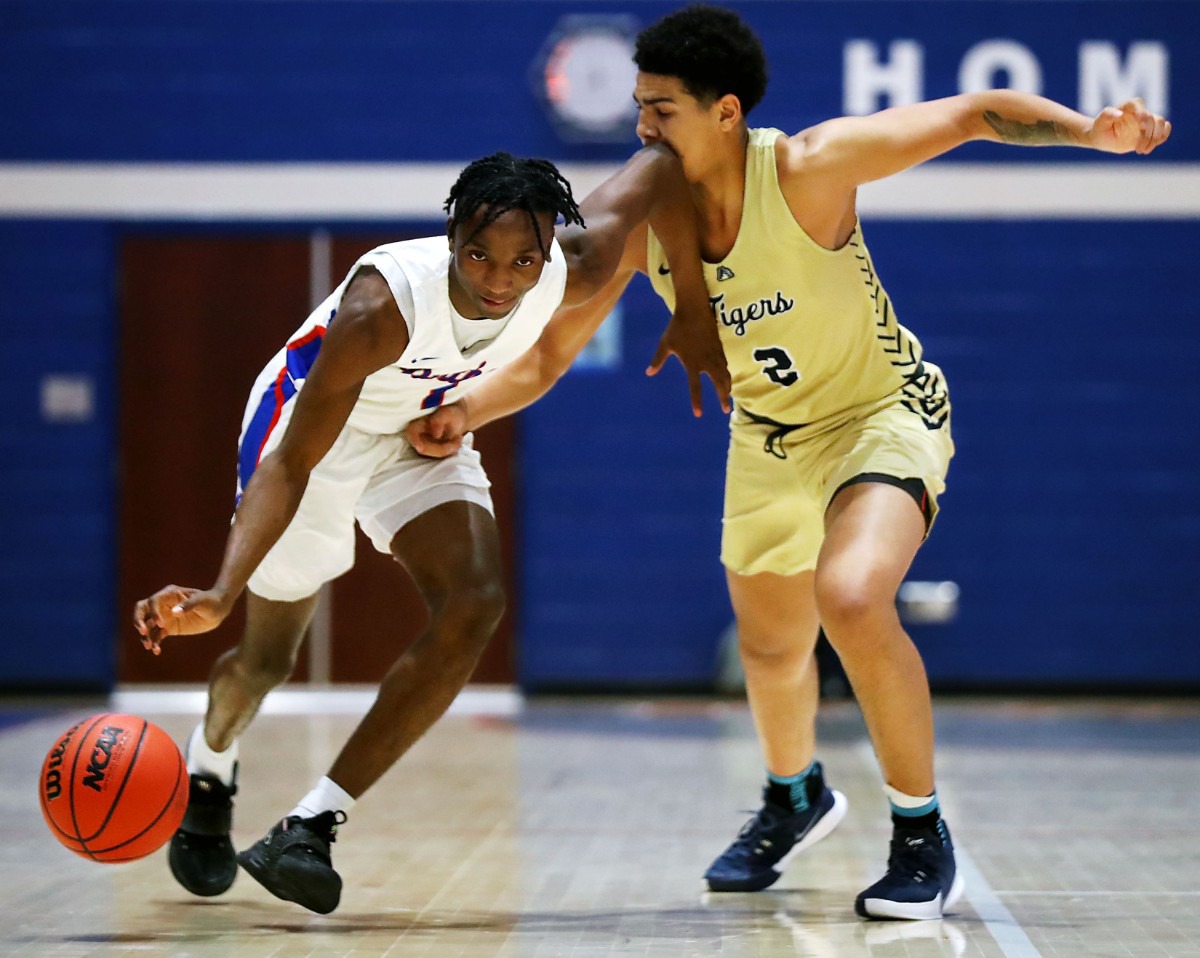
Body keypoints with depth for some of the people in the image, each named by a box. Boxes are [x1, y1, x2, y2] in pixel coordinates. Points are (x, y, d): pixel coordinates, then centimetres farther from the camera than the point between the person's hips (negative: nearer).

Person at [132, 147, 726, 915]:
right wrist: (221, 593, -51)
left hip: (424, 433, 4)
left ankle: (311, 825, -16)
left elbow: (660, 167, -9)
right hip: (313, 418, -4)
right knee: (269, 656, 6)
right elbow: (292, 462, -39)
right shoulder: (383, 304, -41)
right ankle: (210, 766, 45)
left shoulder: (574, 272, -27)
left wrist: (697, 312, -4)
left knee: (475, 606, -22)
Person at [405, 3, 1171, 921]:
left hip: (883, 411, -5)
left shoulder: (807, 168, -29)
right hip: (768, 436, 6)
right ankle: (796, 796, 54)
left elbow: (976, 112, -25)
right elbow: (548, 354, -7)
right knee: (771, 645, 20)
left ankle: (924, 836, -12)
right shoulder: (639, 220, -16)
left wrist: (1093, 130, -41)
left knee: (851, 597, -31)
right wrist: (469, 411, -25)